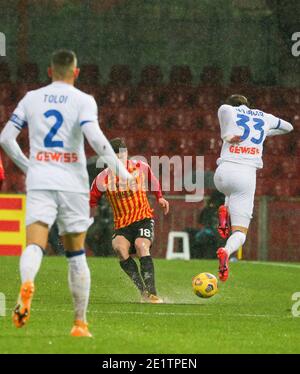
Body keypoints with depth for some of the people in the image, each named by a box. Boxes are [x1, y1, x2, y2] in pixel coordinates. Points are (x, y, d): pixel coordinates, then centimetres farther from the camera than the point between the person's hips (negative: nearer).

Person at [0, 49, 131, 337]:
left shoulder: (31, 98, 11)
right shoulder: (83, 100, 0)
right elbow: (94, 137, -16)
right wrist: (120, 169, -9)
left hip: (39, 183, 1)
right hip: (72, 184, -1)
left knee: (34, 245, -13)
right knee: (76, 255, 11)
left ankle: (26, 284, -47)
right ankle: (80, 323, 14)